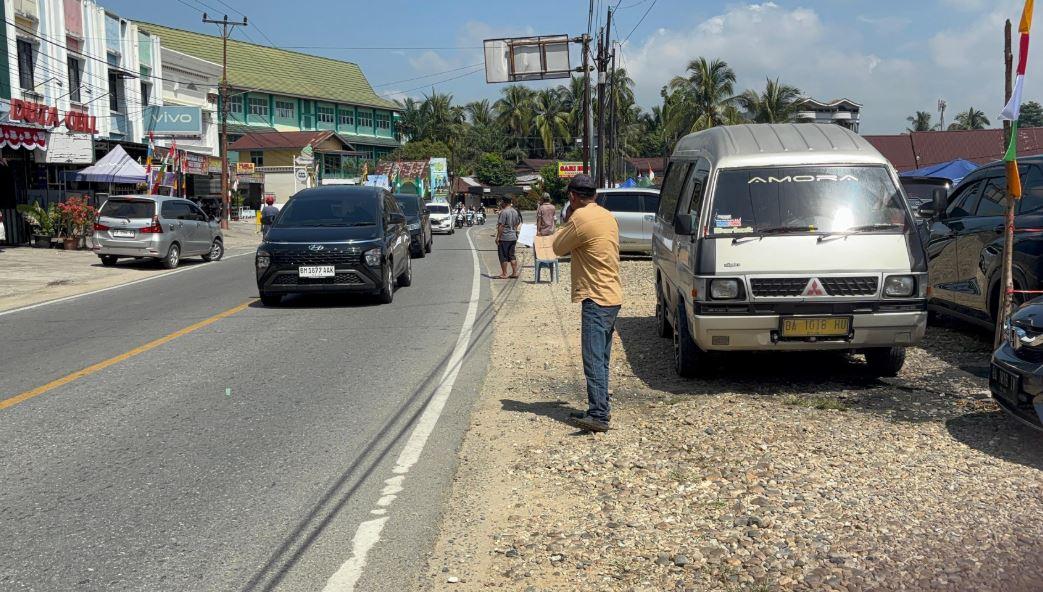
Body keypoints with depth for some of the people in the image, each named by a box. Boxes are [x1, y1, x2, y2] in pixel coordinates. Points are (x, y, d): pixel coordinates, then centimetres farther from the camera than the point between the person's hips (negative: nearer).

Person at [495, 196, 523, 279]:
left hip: (504, 238, -8)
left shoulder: (504, 212, -16)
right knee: (512, 256, 14)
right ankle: (515, 273, 13)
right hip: (513, 237, 8)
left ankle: (504, 274, 4)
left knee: (503, 257, 1)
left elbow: (501, 226, -19)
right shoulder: (515, 212, 9)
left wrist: (498, 237, -14)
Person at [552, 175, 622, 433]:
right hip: (613, 297, 10)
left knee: (594, 361, -12)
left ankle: (599, 416, -17)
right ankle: (599, 410, 21)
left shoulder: (580, 218, -14)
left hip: (596, 298, -10)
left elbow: (558, 248, -2)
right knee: (601, 360, 15)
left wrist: (567, 220, 8)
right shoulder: (608, 216, 14)